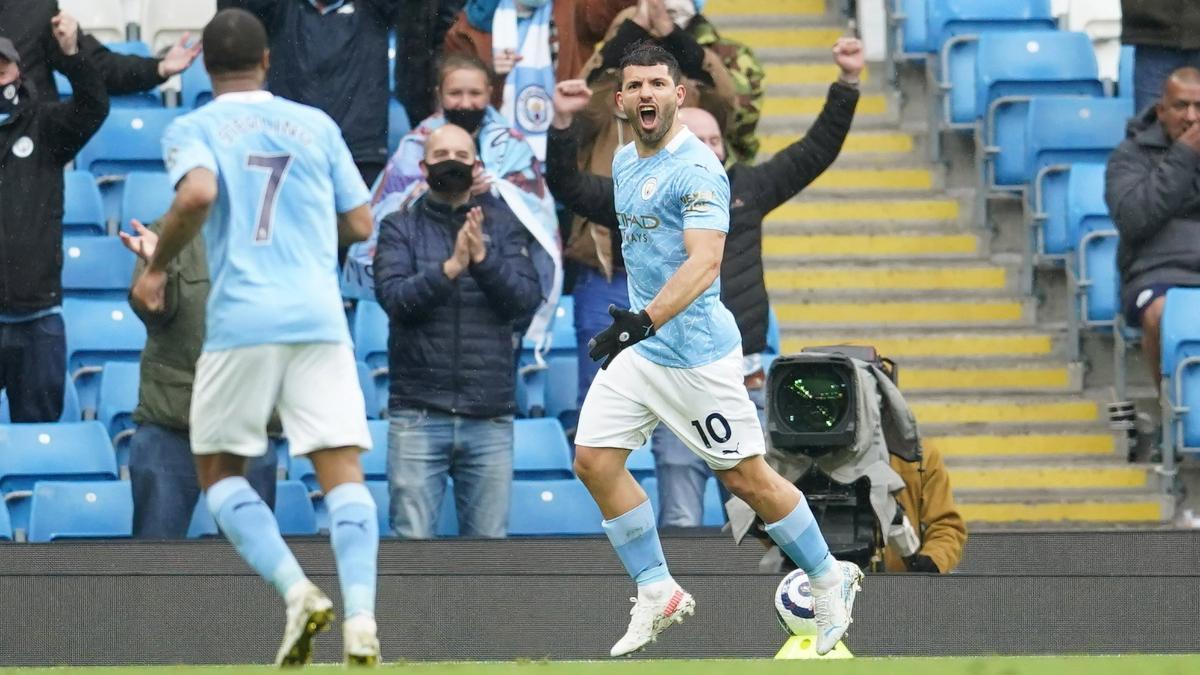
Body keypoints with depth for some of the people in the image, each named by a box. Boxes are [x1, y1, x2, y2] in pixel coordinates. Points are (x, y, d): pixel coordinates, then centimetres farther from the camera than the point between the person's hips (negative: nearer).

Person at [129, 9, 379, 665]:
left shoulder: (191, 130, 5)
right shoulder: (317, 125, 14)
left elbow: (197, 193, -16)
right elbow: (359, 224, 16)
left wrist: (156, 266, -2)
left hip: (240, 319, -2)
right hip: (320, 318, 2)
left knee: (219, 470, 12)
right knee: (342, 471, -2)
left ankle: (298, 592, -8)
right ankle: (360, 616, -21)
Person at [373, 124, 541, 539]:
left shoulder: (503, 225, 10)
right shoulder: (400, 228, 6)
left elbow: (526, 301, -1)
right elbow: (394, 297, -8)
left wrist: (483, 259, -16)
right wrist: (450, 268, -22)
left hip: (489, 415, 1)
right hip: (419, 414, -1)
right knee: (412, 540, -5)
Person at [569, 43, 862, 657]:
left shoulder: (696, 169, -17)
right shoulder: (625, 162, 11)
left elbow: (704, 262, -28)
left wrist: (644, 322, -40)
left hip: (696, 351, -8)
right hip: (638, 347, 8)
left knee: (745, 477, 0)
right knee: (594, 461, -4)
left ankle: (829, 579, 20)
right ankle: (657, 594, 7)